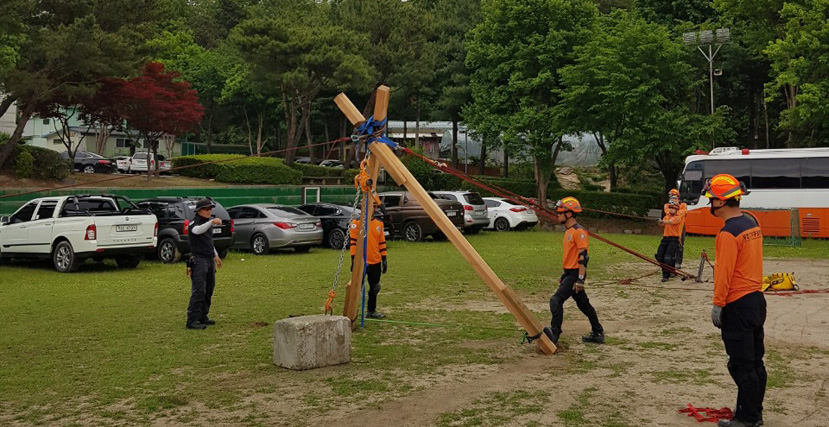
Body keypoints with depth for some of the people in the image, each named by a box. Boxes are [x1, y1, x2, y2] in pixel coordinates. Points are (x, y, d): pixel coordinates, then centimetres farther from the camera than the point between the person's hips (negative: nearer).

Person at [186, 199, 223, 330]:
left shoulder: (208, 223, 16)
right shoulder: (194, 223, -10)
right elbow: (197, 230, -36)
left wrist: (215, 255, 30)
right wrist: (212, 222, -48)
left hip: (210, 260, 9)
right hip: (199, 260, -9)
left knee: (209, 290, 13)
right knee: (198, 291, -13)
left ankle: (203, 317, 24)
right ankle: (192, 320, -13)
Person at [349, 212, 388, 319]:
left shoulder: (379, 224, 10)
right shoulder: (357, 223, -6)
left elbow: (382, 242, 14)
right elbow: (353, 242, -8)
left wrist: (384, 259, 10)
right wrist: (353, 258, -14)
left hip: (375, 262, 6)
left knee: (374, 288, 13)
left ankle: (372, 311, 25)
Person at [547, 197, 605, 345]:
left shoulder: (579, 231, -16)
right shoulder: (568, 231, 14)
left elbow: (583, 256, -21)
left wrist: (580, 279, -24)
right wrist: (564, 275, 25)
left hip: (576, 273, -10)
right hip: (570, 273, 10)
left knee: (556, 300, -17)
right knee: (583, 304, 15)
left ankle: (554, 334, -15)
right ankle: (598, 334, 24)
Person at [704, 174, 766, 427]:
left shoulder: (729, 232, -19)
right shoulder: (751, 222, 8)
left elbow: (725, 272, -19)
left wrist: (717, 304, -13)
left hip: (737, 305, -9)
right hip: (757, 299, 9)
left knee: (741, 365, -2)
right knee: (755, 360, 15)